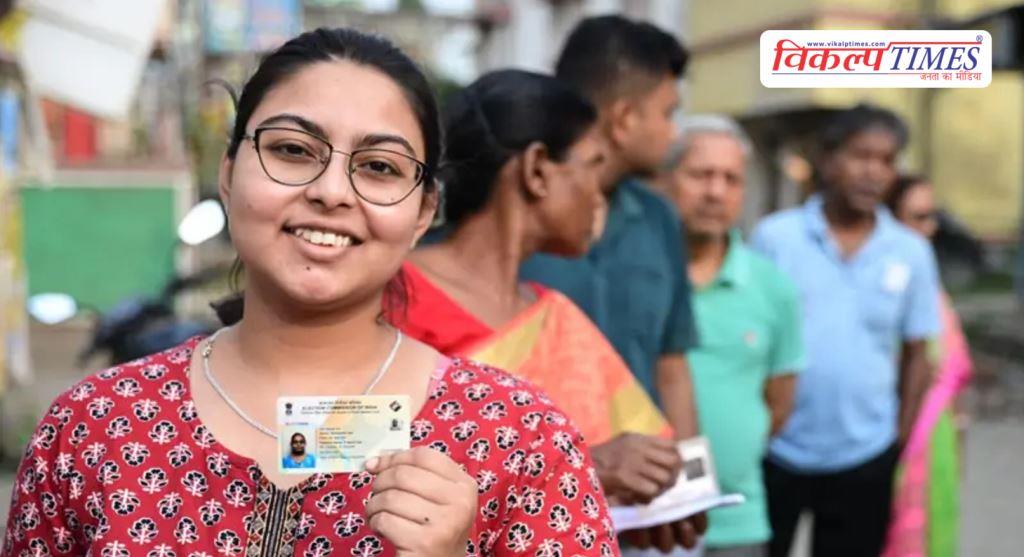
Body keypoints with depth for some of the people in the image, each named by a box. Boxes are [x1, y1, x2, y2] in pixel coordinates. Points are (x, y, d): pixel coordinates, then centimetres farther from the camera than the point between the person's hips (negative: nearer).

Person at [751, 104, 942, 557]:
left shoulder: (912, 253, 0)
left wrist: (902, 439, 3)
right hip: (774, 450, -1)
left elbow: (916, 354, 6)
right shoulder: (774, 236, -5)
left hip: (865, 456, 2)